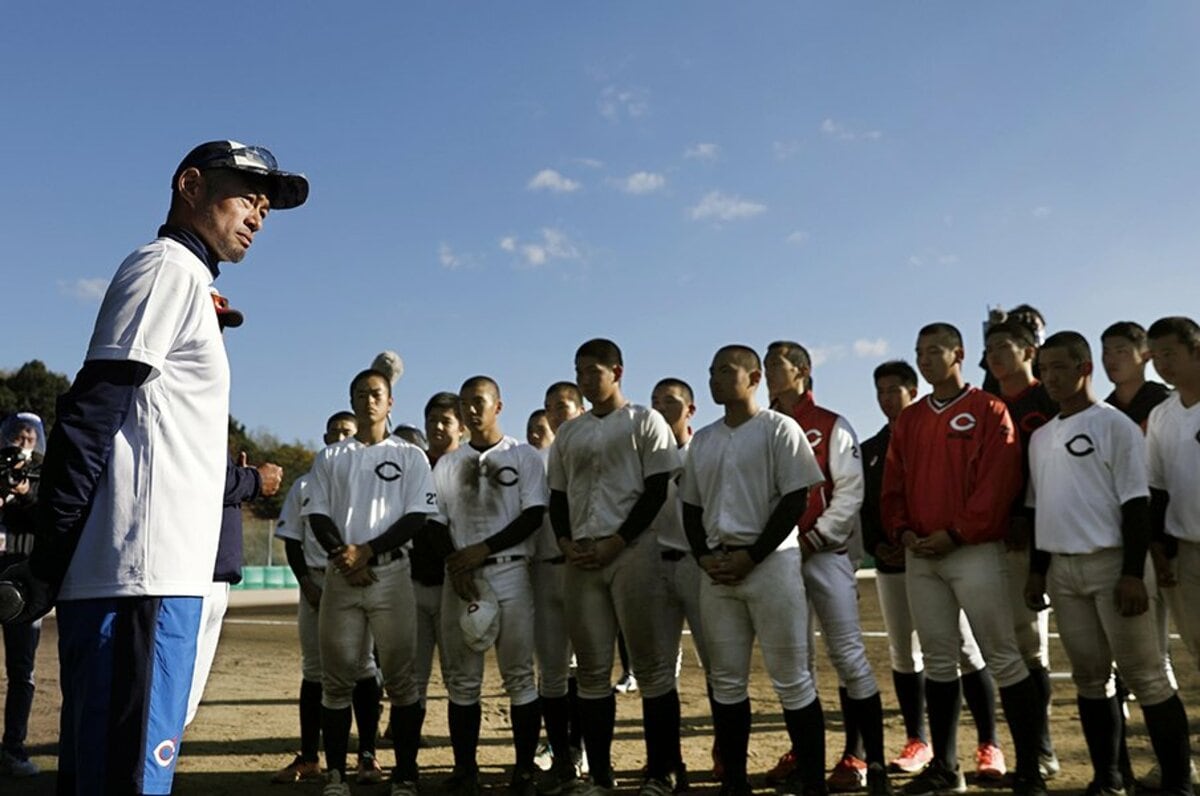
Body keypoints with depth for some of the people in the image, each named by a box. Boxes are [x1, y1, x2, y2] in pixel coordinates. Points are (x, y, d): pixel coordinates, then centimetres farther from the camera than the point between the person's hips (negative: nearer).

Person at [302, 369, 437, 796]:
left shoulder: (410, 456, 8)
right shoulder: (329, 457, 14)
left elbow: (417, 516, -1)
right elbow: (317, 514, 7)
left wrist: (367, 551, -11)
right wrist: (342, 555, -10)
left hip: (391, 573, -2)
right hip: (340, 574, 2)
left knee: (400, 678, -1)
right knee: (336, 679, 4)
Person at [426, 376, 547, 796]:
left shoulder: (524, 457, 4)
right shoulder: (447, 464, 14)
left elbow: (534, 515, -4)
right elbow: (436, 522, 10)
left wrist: (482, 550, -12)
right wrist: (456, 565, -7)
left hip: (510, 572, -3)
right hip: (458, 576, 3)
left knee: (520, 676, -1)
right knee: (462, 679, 6)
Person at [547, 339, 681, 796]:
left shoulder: (644, 422, 4)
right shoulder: (568, 433, 18)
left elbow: (657, 489, -4)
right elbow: (557, 496, 18)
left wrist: (616, 543, -11)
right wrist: (565, 542, 0)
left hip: (632, 552, -5)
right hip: (580, 559, 5)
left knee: (652, 664, -4)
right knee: (592, 669, 7)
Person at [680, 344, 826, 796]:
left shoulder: (778, 428, -1)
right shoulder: (702, 440, 15)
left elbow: (795, 501, -7)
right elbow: (691, 507, 18)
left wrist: (750, 557, -12)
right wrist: (703, 556, 0)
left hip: (770, 561, -5)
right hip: (716, 569, 6)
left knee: (791, 678, -1)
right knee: (725, 681, 8)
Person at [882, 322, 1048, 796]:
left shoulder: (988, 411, -1)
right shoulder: (908, 419, 15)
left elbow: (999, 481, -11)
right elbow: (893, 484, 14)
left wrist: (956, 533, -15)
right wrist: (902, 530, -2)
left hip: (975, 551, -5)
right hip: (919, 555, 6)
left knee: (1003, 658, -4)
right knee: (937, 661, 10)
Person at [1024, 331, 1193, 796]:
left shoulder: (1114, 425, -5)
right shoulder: (1040, 437, 14)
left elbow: (1135, 503, -10)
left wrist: (1133, 574, -16)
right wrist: (1037, 570, 14)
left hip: (1112, 563, -6)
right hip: (1062, 570, 6)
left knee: (1144, 675, -3)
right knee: (1089, 675, 10)